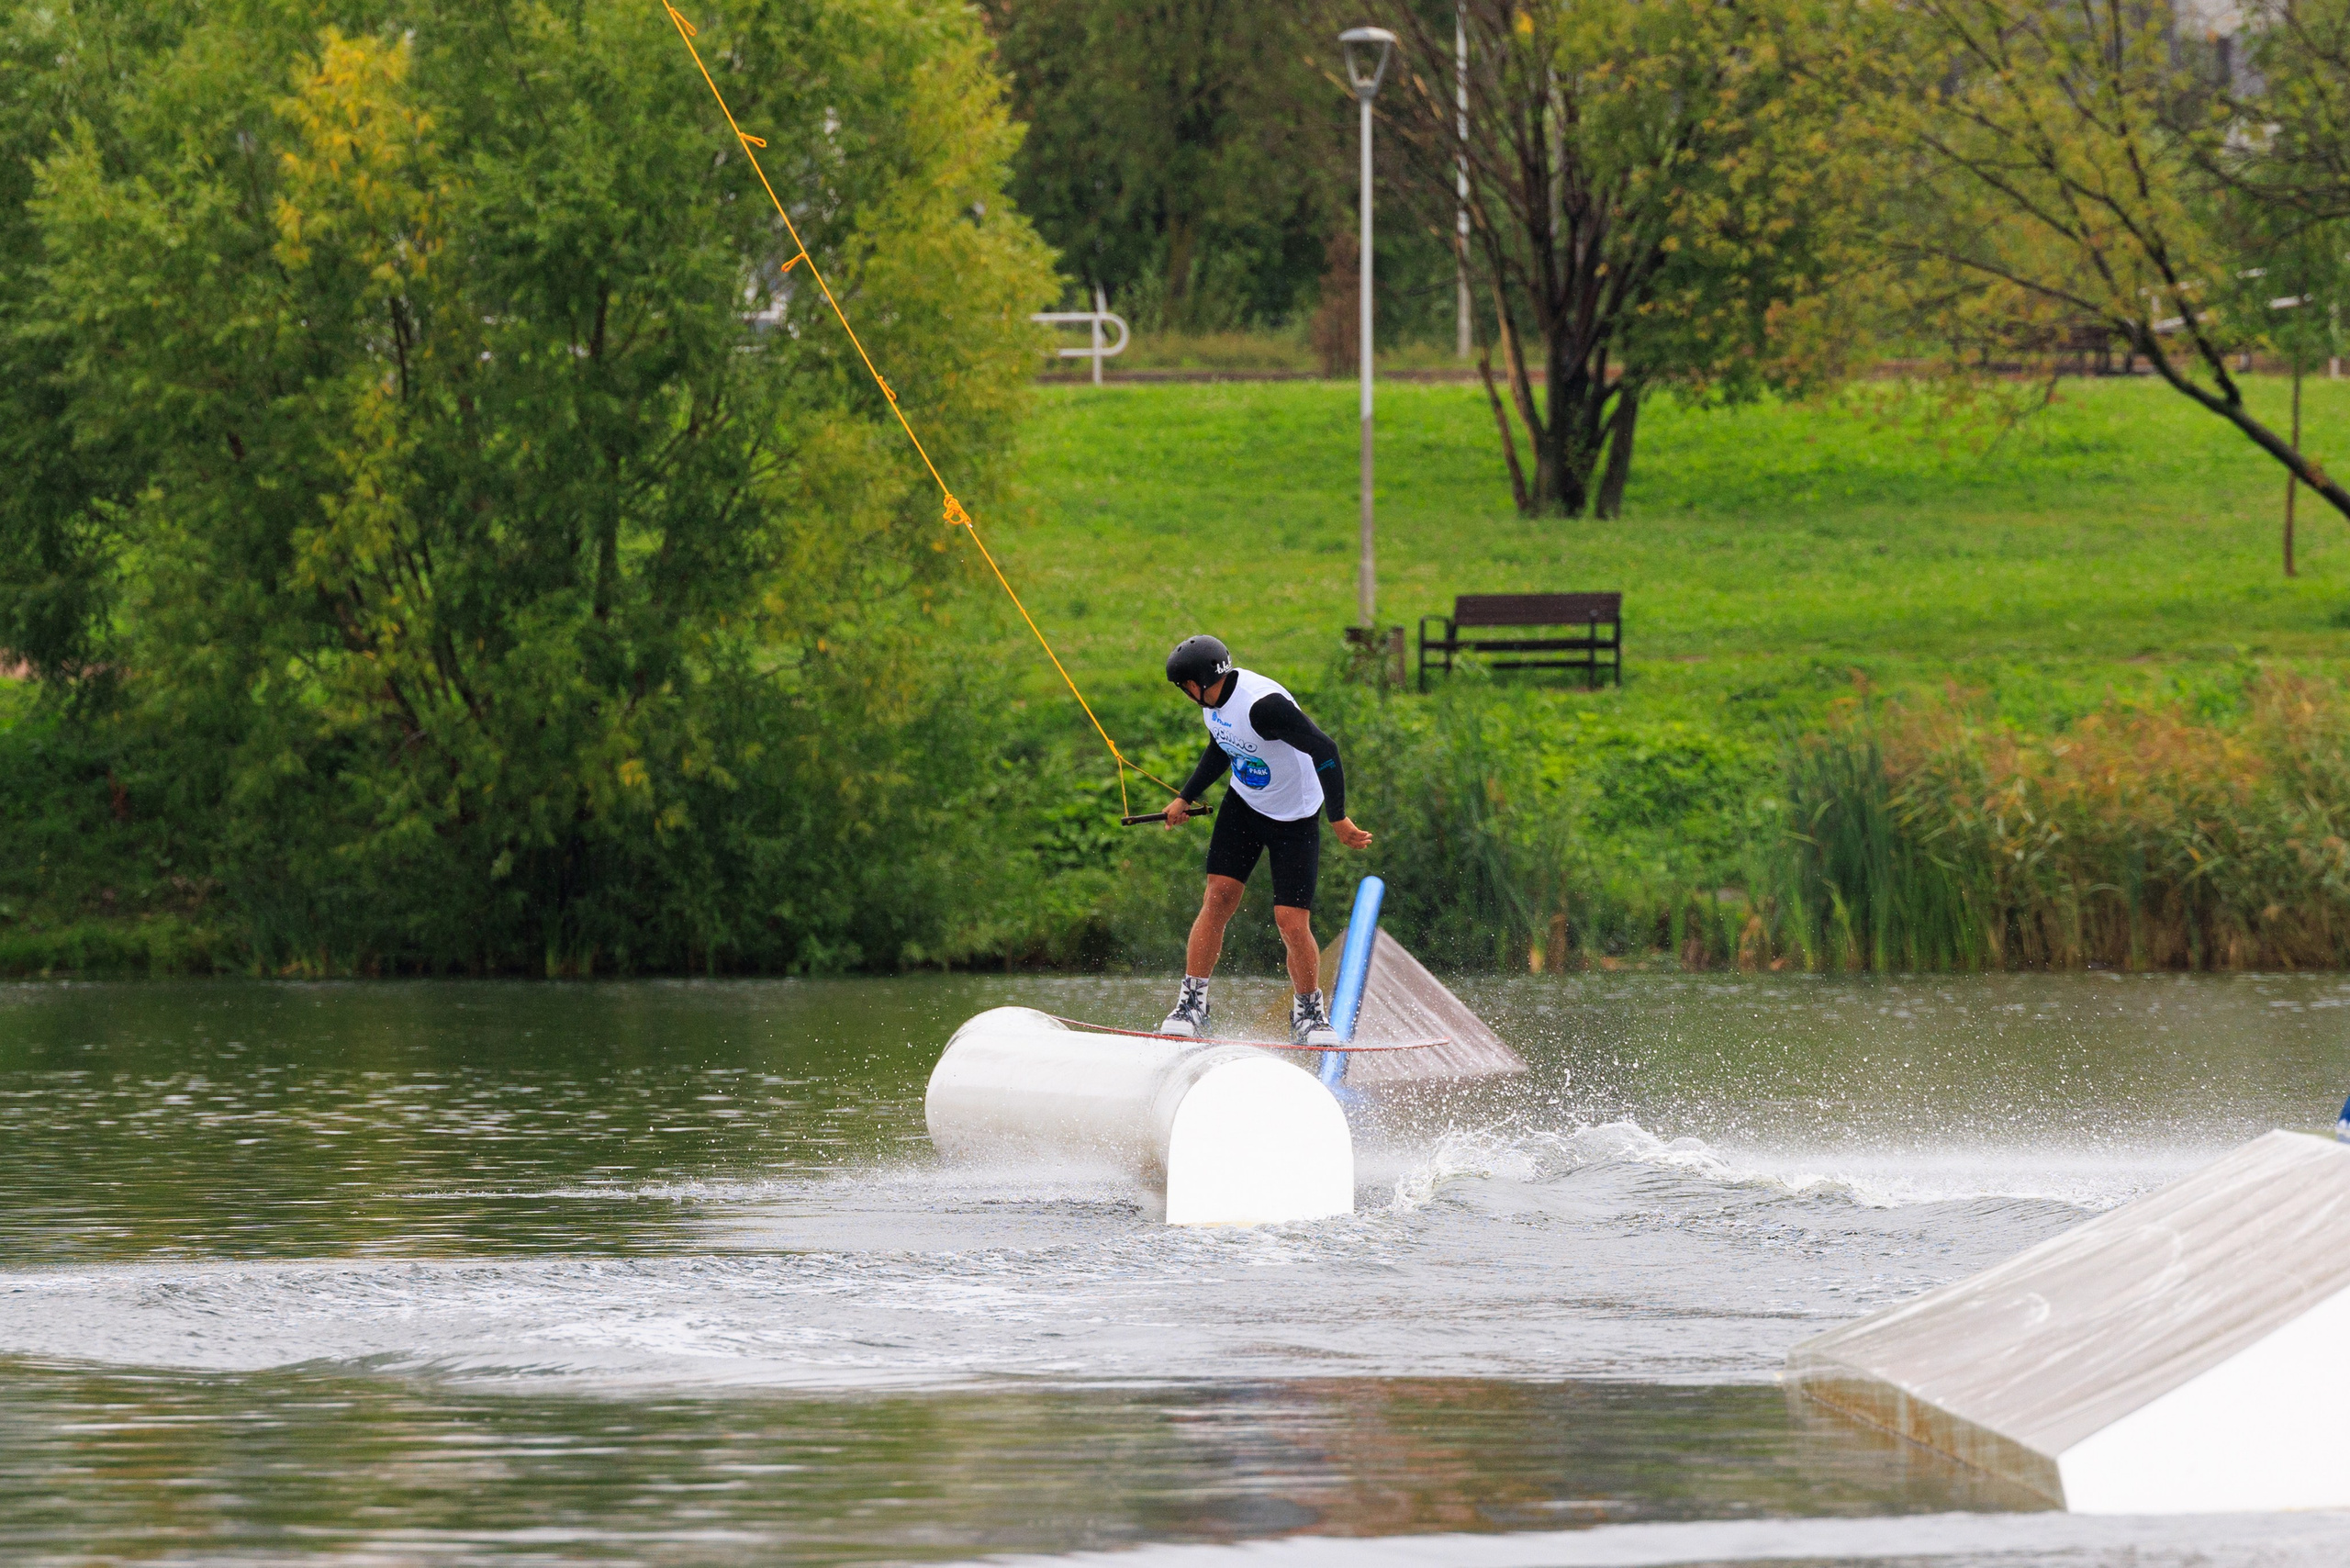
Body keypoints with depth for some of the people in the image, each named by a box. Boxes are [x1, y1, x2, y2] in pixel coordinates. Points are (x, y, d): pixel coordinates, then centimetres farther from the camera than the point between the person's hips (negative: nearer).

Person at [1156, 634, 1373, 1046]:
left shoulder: (1263, 705, -31)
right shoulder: (1215, 698, -3)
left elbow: (1324, 752, -33)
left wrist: (1338, 819, -32)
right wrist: (1186, 798, 18)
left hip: (1295, 821, -7)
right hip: (1243, 807, 7)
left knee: (1292, 924, -9)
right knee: (1219, 898, -9)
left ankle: (1309, 1014, 14)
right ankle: (1191, 1005, -4)